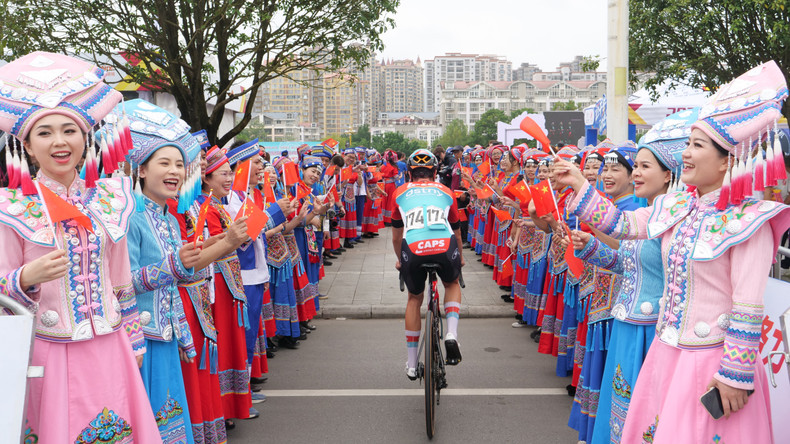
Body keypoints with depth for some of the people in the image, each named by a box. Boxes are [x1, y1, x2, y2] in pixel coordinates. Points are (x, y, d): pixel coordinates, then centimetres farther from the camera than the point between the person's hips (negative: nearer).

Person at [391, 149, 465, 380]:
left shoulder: (401, 192, 25)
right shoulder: (445, 192, 27)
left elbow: (396, 236, 33)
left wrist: (399, 260, 52)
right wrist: (459, 257, 58)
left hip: (413, 250, 0)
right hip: (444, 247, 0)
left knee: (414, 299, 25)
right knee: (452, 284, 33)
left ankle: (411, 364, 29)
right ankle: (452, 334, 9)